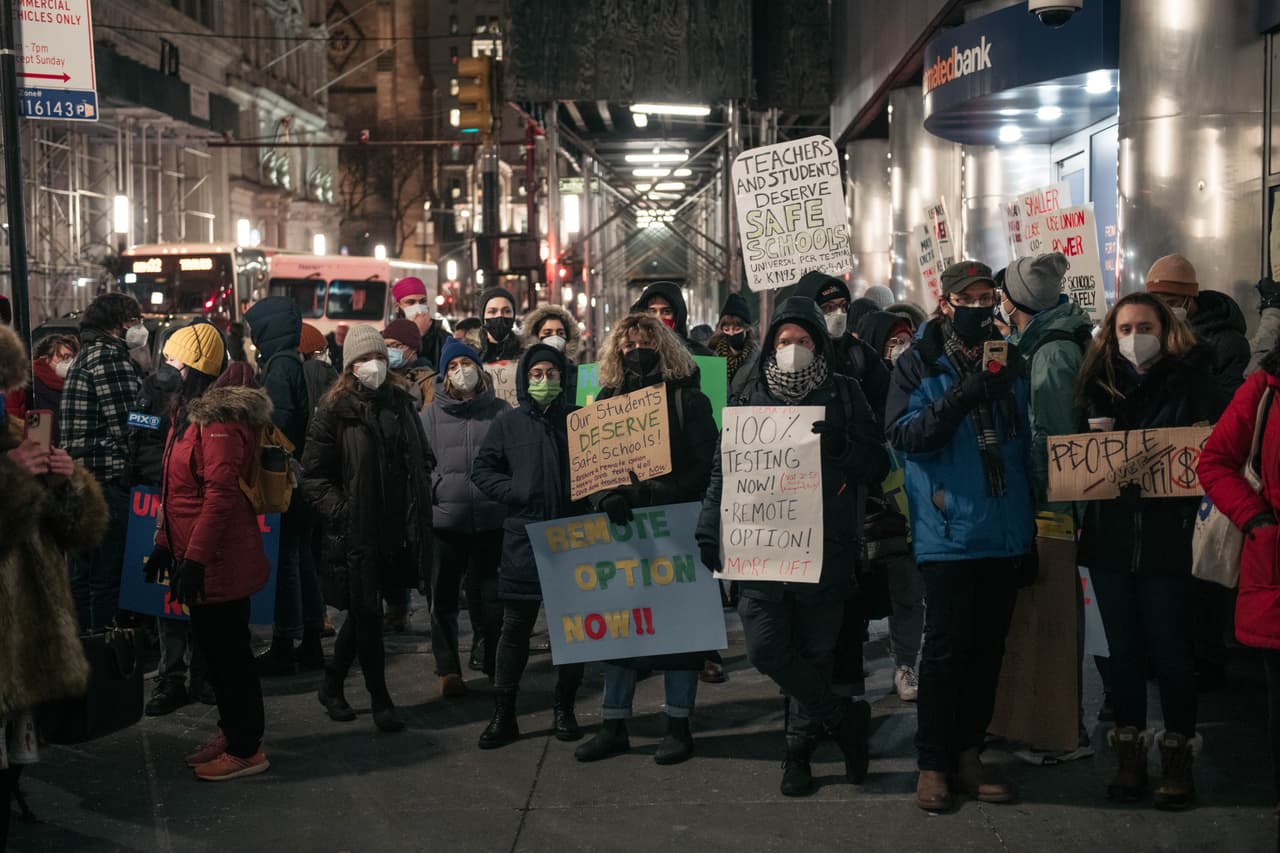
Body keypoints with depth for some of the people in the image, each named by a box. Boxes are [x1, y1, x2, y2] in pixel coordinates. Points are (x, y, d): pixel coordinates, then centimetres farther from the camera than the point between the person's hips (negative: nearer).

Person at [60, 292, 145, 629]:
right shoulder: (111, 359, -12)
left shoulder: (84, 358, 19)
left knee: (82, 573, 16)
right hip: (109, 480, -10)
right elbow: (126, 427, -19)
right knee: (109, 576, -4)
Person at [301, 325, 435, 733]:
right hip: (357, 532, -5)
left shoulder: (401, 402, 8)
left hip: (398, 529, 5)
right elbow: (313, 476, -5)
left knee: (364, 612, 16)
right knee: (367, 615, 3)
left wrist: (419, 506, 8)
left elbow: (422, 457, 19)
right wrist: (339, 511, -14)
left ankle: (332, 686, 34)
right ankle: (380, 701, 14)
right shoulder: (335, 410, -7)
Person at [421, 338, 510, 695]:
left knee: (489, 597, 10)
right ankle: (447, 670, 14)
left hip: (491, 517, 0)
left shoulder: (500, 411, 5)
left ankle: (491, 662, 23)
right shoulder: (433, 413, 5)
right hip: (444, 517, 0)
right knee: (444, 598, 5)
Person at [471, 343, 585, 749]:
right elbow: (482, 468, 9)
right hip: (524, 538, 0)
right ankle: (503, 715, 11)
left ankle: (564, 710, 20)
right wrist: (514, 493, -7)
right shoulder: (509, 423, 6)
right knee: (515, 627, 3)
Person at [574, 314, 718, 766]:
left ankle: (679, 726, 12)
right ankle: (613, 726, 15)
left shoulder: (687, 398, -1)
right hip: (620, 526, 4)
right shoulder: (607, 400, 11)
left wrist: (663, 493, -21)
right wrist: (607, 496, -15)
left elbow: (707, 463, -8)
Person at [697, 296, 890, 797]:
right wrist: (709, 535, 4)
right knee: (766, 648, -10)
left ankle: (799, 750, 23)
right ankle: (844, 719, 9)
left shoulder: (844, 395, 8)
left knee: (815, 653, 4)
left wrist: (833, 460, -16)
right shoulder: (753, 398, 12)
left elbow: (875, 463, 4)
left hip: (825, 548, -1)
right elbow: (724, 470, 12)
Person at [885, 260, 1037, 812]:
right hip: (949, 533, -5)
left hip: (1005, 533, 5)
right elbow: (902, 434, -13)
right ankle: (932, 763, 8)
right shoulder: (919, 364, 0)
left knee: (987, 649, 10)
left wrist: (1030, 527, 14)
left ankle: (968, 755, 21)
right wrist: (959, 399, -25)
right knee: (946, 650, -3)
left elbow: (1025, 446, 17)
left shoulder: (1011, 364, 13)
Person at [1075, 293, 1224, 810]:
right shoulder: (1098, 383, 8)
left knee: (1170, 648, 3)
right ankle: (1129, 753, 21)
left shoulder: (1190, 380, -1)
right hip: (1109, 535, 3)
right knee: (1123, 648, 10)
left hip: (1168, 536, -3)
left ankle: (1177, 756, 16)